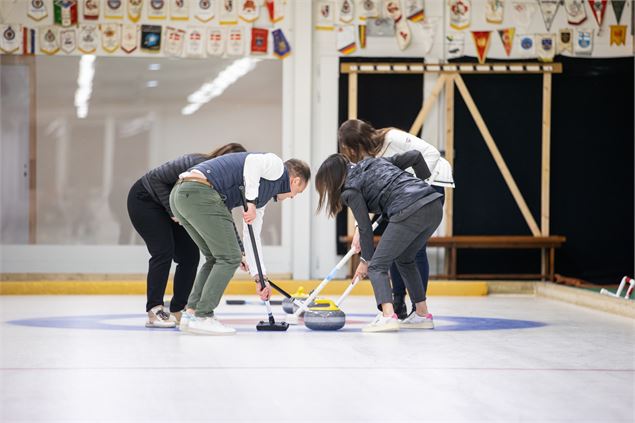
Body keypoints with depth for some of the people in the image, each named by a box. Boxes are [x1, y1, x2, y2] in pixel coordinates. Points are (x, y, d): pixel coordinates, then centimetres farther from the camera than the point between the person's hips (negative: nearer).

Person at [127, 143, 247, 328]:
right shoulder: (197, 164, -32)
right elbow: (156, 177, -26)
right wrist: (172, 211, -25)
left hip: (173, 207, 8)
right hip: (144, 200, -8)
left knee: (190, 255, -3)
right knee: (163, 252, -18)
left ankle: (178, 312, 3)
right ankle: (154, 312, -16)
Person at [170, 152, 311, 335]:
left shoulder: (262, 195, 32)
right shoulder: (276, 165, 8)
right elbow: (253, 161, -15)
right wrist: (251, 200, -10)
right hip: (201, 191, -10)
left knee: (216, 258, 20)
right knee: (229, 257, -2)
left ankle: (191, 313, 18)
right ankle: (202, 318, -1)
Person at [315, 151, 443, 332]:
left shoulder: (351, 189, 8)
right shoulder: (375, 162, 28)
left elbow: (365, 227, 7)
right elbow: (414, 156, 22)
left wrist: (366, 260, 19)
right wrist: (425, 181, 33)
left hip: (409, 213, -8)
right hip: (435, 207, 8)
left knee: (377, 265, -1)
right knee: (405, 259, 27)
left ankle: (388, 316, -22)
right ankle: (422, 315, 26)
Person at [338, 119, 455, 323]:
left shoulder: (392, 138, -28)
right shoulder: (365, 157, -5)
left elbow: (431, 153, -28)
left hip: (431, 180, -8)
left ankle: (421, 310, -12)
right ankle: (398, 304, 13)